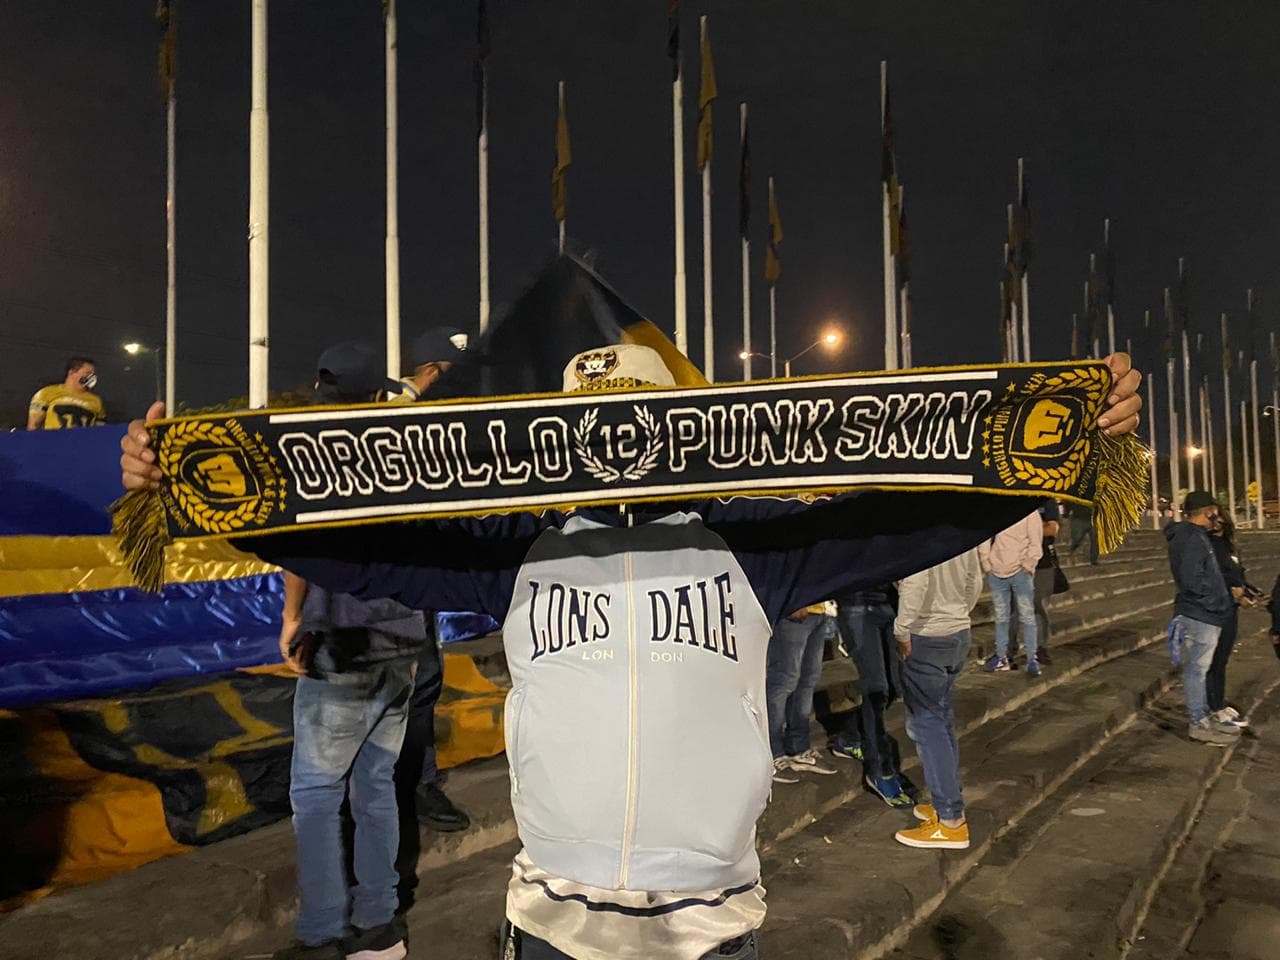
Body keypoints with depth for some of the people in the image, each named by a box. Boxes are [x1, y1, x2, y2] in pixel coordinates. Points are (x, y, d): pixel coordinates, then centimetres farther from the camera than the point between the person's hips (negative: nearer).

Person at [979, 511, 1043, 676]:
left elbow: (1035, 542, -5)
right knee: (1001, 617, 12)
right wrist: (987, 565, 2)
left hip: (1020, 573, -3)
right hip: (996, 572, 3)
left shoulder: (1030, 512, -5)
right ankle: (1002, 657, 21)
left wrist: (1027, 567, -10)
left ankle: (1032, 658, 12)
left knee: (1027, 616, 2)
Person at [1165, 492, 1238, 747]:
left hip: (1204, 614, 10)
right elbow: (1192, 581, -25)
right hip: (1200, 616, -10)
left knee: (1197, 668, 17)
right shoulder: (1191, 539, -18)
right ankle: (1198, 724, 7)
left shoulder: (1193, 535, 14)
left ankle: (1202, 717, 28)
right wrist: (1219, 598, -12)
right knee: (1196, 669, -1)